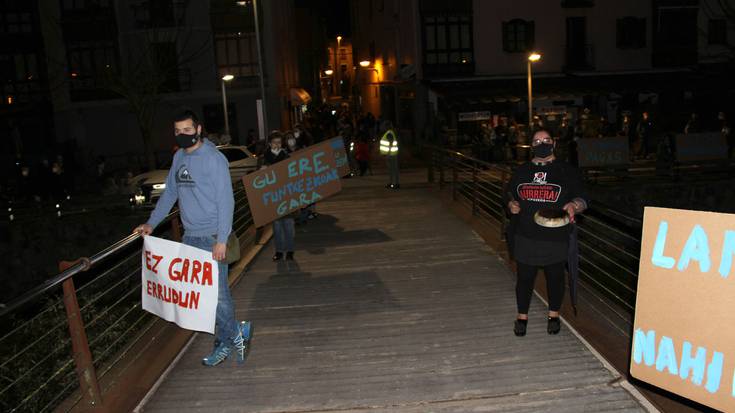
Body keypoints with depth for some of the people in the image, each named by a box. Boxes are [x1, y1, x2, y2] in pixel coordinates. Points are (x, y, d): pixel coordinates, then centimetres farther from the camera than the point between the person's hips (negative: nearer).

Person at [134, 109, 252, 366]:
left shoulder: (213, 158, -11)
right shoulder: (179, 157, 11)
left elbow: (225, 200, -14)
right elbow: (169, 192, 19)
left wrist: (221, 239, -18)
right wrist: (151, 223, 12)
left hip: (212, 238, -7)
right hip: (189, 236, 7)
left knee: (217, 292, -3)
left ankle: (226, 342, 16)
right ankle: (235, 334, 22)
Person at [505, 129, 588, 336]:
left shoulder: (567, 171, 1)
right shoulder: (521, 171, 10)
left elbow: (582, 198, 0)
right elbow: (509, 193, 19)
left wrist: (574, 206, -22)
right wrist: (511, 203, -4)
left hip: (555, 239, -2)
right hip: (525, 237, 2)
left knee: (555, 277, 12)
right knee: (524, 277, 8)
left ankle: (554, 316, 31)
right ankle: (522, 316, 24)